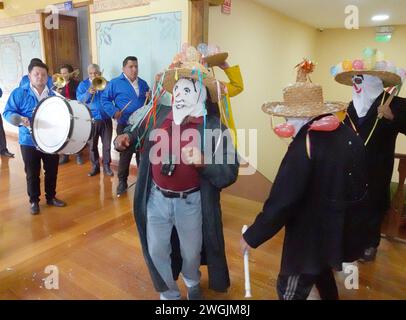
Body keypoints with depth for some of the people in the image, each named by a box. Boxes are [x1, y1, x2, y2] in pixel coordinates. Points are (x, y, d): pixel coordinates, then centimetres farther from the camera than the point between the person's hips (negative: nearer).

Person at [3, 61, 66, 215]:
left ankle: (51, 197, 30)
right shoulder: (19, 93, -5)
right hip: (29, 141, -3)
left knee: (52, 171, 12)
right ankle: (34, 201, 24)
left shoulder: (53, 94, 7)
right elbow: (8, 113, -8)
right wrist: (19, 119, -27)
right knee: (32, 173, 8)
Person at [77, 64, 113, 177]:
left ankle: (106, 166, 15)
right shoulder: (83, 84, 7)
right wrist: (88, 93, -20)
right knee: (92, 145, 7)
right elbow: (79, 99, -5)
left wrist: (102, 88, -17)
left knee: (107, 144, 4)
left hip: (106, 119, 0)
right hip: (91, 119, 0)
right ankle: (95, 166, 19)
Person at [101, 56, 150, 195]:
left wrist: (149, 98, -3)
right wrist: (114, 111, -17)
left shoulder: (143, 83, 13)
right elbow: (105, 98, -2)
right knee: (125, 153, 2)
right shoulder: (115, 83, -2)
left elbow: (147, 100, 21)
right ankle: (122, 181, 16)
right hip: (125, 125, -4)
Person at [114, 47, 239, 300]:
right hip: (157, 198, 3)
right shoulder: (158, 114, -5)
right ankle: (169, 293, 46)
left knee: (191, 252, 20)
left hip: (190, 202, -2)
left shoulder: (215, 127, -16)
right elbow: (138, 133, 14)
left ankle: (193, 283, 56)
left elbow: (230, 173, -19)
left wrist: (203, 162, -36)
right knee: (156, 251, 17)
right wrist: (126, 138, -8)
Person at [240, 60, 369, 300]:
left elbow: (281, 202, -25)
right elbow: (357, 184, 9)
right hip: (343, 230, 8)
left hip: (312, 235, -8)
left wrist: (252, 237, -14)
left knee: (290, 291, 9)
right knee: (320, 269, 32)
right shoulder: (348, 134, -2)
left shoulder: (305, 145, -25)